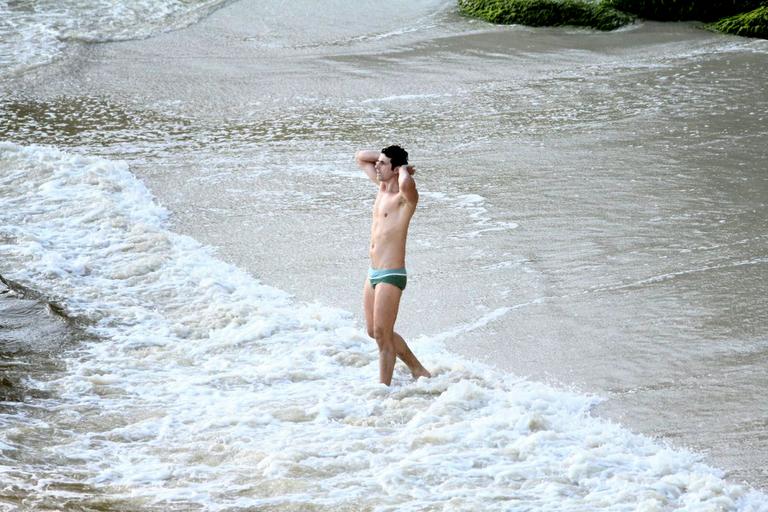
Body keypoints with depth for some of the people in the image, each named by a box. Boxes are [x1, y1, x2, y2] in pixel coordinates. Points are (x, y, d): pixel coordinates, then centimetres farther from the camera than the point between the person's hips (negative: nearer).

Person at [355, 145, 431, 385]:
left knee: (383, 335, -4)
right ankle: (418, 369, 32)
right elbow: (360, 156, 23)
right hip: (373, 273, 9)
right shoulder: (382, 186, 9)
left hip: (391, 275, -9)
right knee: (374, 332, 18)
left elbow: (406, 184, -42)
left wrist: (403, 169, -20)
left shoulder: (405, 196, -16)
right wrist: (387, 156, 8)